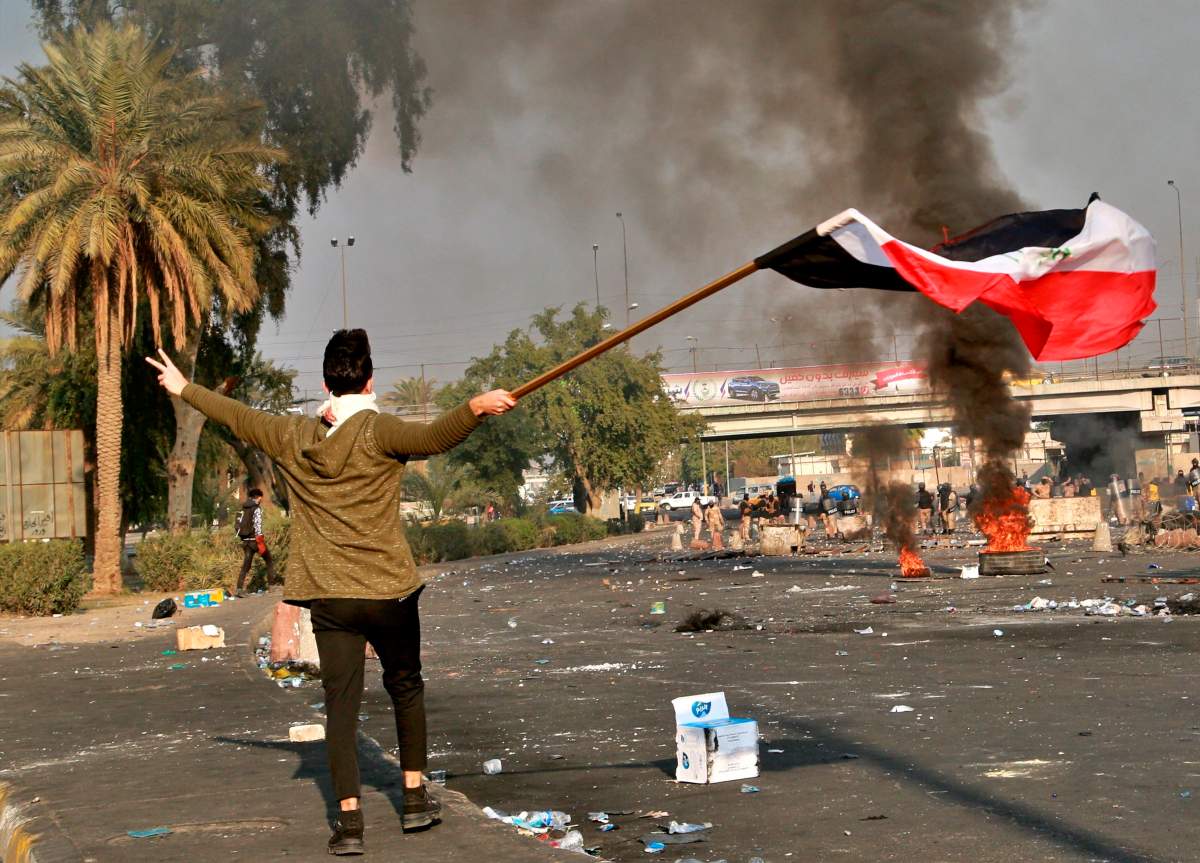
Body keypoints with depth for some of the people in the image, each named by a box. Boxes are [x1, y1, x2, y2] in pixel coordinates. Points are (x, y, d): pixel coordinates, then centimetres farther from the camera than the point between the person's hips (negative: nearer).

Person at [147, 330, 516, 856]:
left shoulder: (292, 437, 4)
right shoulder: (377, 432, -9)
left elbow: (236, 417, 19)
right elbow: (432, 438, -28)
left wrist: (182, 388, 33)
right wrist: (476, 408, -40)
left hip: (328, 597, 2)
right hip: (388, 591, -2)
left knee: (341, 704, 2)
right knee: (405, 686, 18)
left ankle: (349, 821, -6)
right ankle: (414, 797, 20)